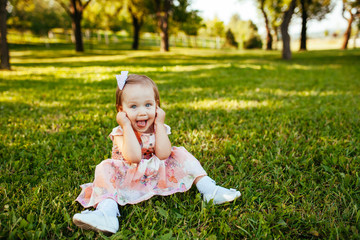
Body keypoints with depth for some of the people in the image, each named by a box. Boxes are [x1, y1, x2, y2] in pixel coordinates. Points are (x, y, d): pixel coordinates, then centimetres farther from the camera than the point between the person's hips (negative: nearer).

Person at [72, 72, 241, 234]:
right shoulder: (121, 132, -12)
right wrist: (127, 126, -27)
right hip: (129, 180, -2)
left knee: (180, 154, -11)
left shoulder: (158, 128, -2)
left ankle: (209, 189, -15)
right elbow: (133, 157, -31)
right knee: (105, 168, -26)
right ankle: (106, 212, -47)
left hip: (159, 177, 3)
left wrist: (159, 124, -18)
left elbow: (163, 155, -22)